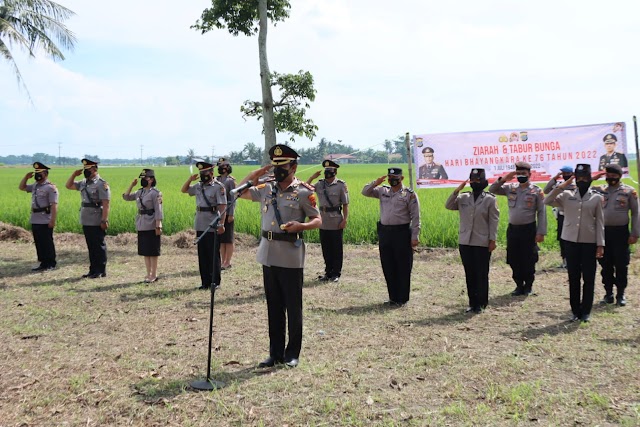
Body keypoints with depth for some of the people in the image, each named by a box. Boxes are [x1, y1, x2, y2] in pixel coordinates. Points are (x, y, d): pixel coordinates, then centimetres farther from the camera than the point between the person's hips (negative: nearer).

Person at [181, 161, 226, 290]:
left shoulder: (218, 187, -9)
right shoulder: (198, 186, 12)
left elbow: (222, 206, -15)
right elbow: (184, 190, 25)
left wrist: (221, 224, -21)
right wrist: (190, 179, 7)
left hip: (213, 227, -7)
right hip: (200, 226, 7)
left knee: (213, 255, 1)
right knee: (202, 255, 10)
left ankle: (215, 282, 9)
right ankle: (205, 281, 17)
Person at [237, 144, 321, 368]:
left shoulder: (304, 192, -6)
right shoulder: (266, 188, 9)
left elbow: (318, 220, -3)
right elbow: (240, 192, 17)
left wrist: (300, 226, -23)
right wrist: (257, 172, 7)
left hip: (291, 258, -5)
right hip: (269, 255, 5)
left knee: (293, 307, 5)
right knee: (274, 307, 12)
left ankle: (292, 354, 16)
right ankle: (275, 352, 22)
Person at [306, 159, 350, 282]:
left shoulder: (341, 185, -6)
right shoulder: (320, 184, 6)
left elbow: (345, 204, -6)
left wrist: (345, 219, -13)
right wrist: (312, 177, -2)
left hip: (336, 223, -4)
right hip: (323, 222, 5)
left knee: (336, 249, 5)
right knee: (326, 249, 12)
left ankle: (336, 273, 14)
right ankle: (328, 272, 23)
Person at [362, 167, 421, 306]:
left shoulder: (409, 194, -2)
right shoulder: (383, 191, 12)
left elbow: (415, 217, -4)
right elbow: (365, 192, 12)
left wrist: (414, 236, -10)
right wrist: (376, 183, -5)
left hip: (402, 232, -5)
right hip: (384, 232, 5)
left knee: (403, 268, 1)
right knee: (388, 267, 10)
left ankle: (402, 298, 11)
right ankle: (393, 297, 22)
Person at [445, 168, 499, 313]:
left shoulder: (490, 200, 0)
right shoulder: (463, 198, 10)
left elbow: (494, 221, -2)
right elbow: (448, 206, 4)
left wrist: (492, 240, -8)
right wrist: (456, 191, -5)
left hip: (482, 243, -4)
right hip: (465, 242, 4)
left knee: (481, 274, 1)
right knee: (469, 274, 9)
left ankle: (481, 303, 10)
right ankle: (472, 303, 17)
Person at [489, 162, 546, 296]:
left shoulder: (536, 191, -3)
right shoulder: (510, 188, 6)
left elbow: (541, 213, -4)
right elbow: (492, 190, 6)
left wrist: (541, 232, -9)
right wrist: (503, 179, -8)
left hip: (529, 230, -3)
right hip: (512, 229, 3)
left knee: (529, 260, 3)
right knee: (514, 261, 8)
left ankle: (528, 286, 17)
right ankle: (519, 285, 21)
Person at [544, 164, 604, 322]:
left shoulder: (596, 198, 3)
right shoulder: (567, 195, 5)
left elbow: (600, 222, 1)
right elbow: (547, 201, -3)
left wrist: (600, 244, -4)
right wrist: (561, 186, -8)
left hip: (589, 242, -1)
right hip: (571, 241, 1)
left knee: (588, 278, 4)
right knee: (573, 278, 7)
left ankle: (586, 311, 14)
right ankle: (575, 311, 16)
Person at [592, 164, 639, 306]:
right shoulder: (599, 190, 6)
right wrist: (592, 178, -3)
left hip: (621, 232, -2)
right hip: (603, 231, 3)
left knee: (621, 264, 3)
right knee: (605, 264, 8)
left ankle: (621, 294, 14)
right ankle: (608, 293, 18)